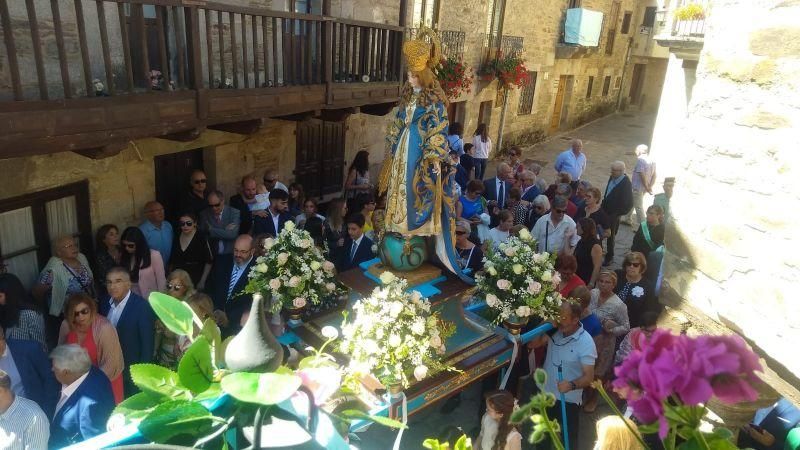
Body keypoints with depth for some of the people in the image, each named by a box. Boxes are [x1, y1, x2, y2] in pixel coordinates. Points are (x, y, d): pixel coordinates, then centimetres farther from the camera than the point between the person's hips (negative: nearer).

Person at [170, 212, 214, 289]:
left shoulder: (201, 238, -12)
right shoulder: (176, 237, 2)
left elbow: (209, 261, -8)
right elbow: (172, 261, 13)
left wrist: (202, 281, -9)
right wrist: (169, 278, 13)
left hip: (195, 282, -4)